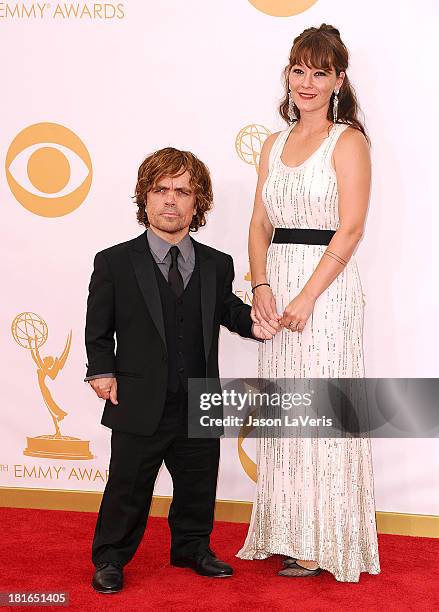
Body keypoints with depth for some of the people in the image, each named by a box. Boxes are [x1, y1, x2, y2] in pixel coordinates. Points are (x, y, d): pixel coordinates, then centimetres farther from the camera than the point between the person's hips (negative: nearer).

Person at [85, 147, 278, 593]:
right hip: (140, 406, -3)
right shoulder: (114, 263, -4)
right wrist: (102, 371, -9)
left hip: (200, 406, 3)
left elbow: (225, 308, 17)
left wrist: (250, 322, -3)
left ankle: (192, 548, 39)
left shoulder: (217, 266, 4)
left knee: (197, 485, 17)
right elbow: (98, 328, 1)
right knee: (128, 487, 8)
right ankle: (110, 558, 27)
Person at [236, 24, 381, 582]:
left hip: (327, 285, -6)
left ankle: (323, 543, 10)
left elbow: (350, 229, -12)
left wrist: (307, 297, -17)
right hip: (278, 289, 6)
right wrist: (262, 286, -5)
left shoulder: (347, 141, -5)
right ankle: (288, 530, 23)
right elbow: (260, 224, 11)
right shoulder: (275, 145, 14)